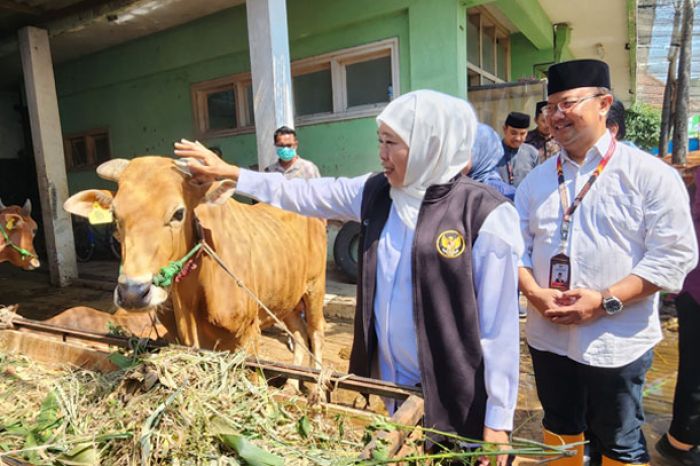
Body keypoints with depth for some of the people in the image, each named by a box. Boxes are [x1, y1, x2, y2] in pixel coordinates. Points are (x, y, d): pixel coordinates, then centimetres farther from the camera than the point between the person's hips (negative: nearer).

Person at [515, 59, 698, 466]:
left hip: (617, 342, -4)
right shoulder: (537, 180, 5)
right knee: (560, 428, 23)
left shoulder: (650, 174, -8)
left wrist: (605, 302, -20)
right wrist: (535, 293, -12)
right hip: (547, 336, 4)